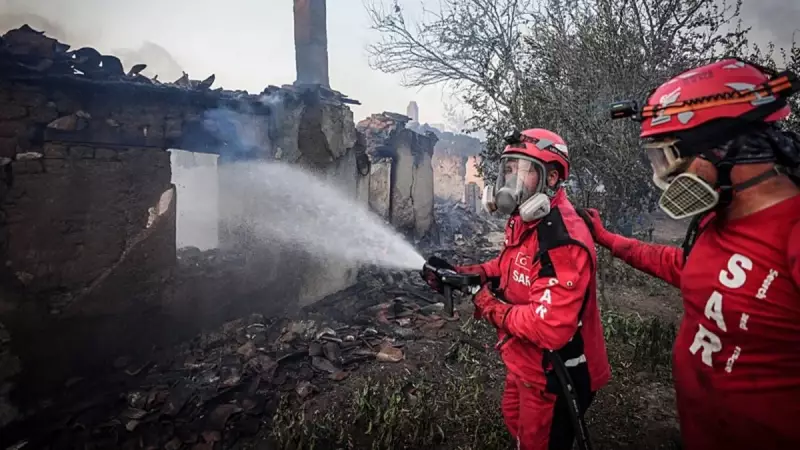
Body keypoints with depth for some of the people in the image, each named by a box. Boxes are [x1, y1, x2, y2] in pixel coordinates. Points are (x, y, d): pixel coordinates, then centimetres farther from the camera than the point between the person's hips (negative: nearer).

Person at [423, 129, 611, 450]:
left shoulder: (563, 241, -34)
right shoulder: (522, 220, -2)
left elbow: (549, 329, -38)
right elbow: (512, 266, 13)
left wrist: (489, 306, -24)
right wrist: (458, 274, -2)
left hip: (555, 377, -9)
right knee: (515, 420, 33)